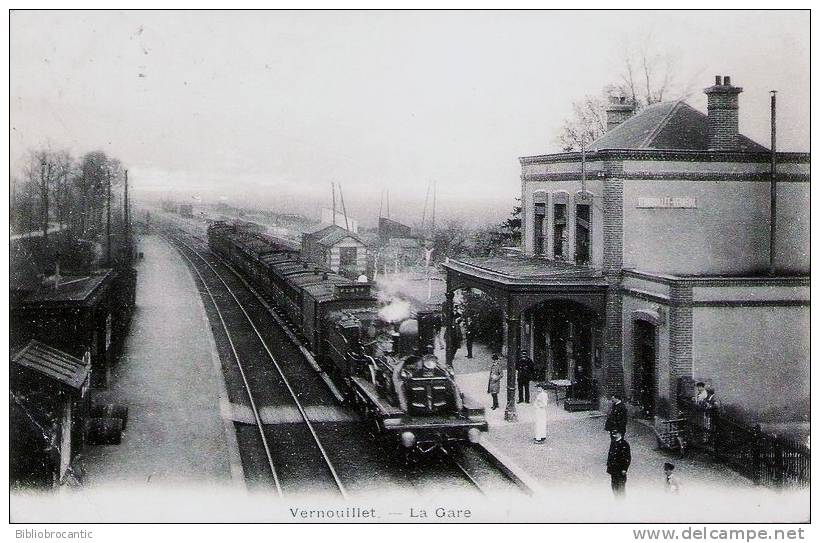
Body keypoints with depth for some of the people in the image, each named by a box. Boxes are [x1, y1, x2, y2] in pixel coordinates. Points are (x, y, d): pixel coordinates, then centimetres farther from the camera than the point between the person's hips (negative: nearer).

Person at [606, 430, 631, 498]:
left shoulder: (624, 444, -11)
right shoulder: (613, 443, 10)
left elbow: (628, 458, -12)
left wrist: (625, 469, -16)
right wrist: (608, 466, 17)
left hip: (621, 469, -7)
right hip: (613, 469, 7)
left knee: (621, 486, -3)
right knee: (614, 485, 12)